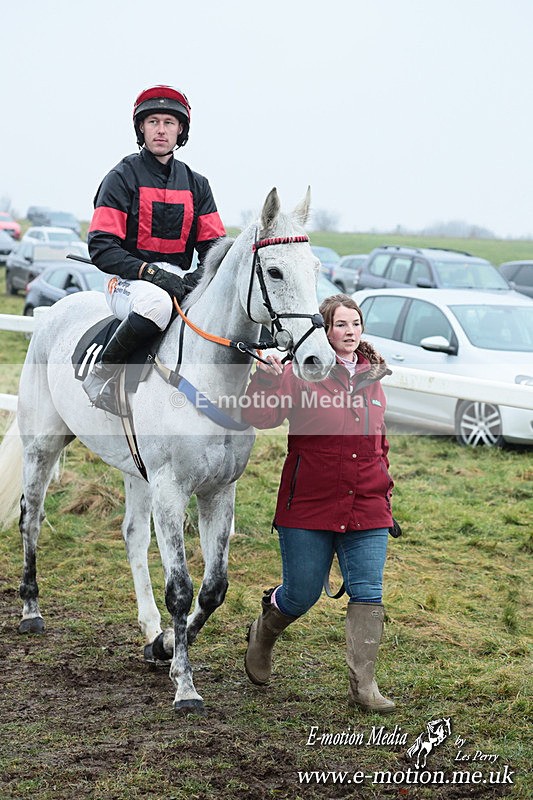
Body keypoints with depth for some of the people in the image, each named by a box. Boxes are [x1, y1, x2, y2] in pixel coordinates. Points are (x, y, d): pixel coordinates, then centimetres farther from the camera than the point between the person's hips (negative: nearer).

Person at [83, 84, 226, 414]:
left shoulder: (196, 184, 15)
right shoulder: (122, 177, 0)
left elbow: (214, 246, 9)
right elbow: (101, 247, -10)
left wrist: (199, 278, -14)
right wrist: (151, 272, -24)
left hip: (178, 279, 5)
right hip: (128, 280, -5)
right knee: (158, 301, -41)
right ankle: (102, 374, -20)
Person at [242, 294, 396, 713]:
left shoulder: (372, 376, 11)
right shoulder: (302, 372, -7)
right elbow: (260, 417, -17)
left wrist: (383, 486, 18)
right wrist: (266, 379, -32)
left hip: (367, 511, 4)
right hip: (309, 506, -4)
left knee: (368, 596, -3)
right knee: (301, 594, 6)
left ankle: (364, 686, 3)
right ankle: (263, 633, 40)